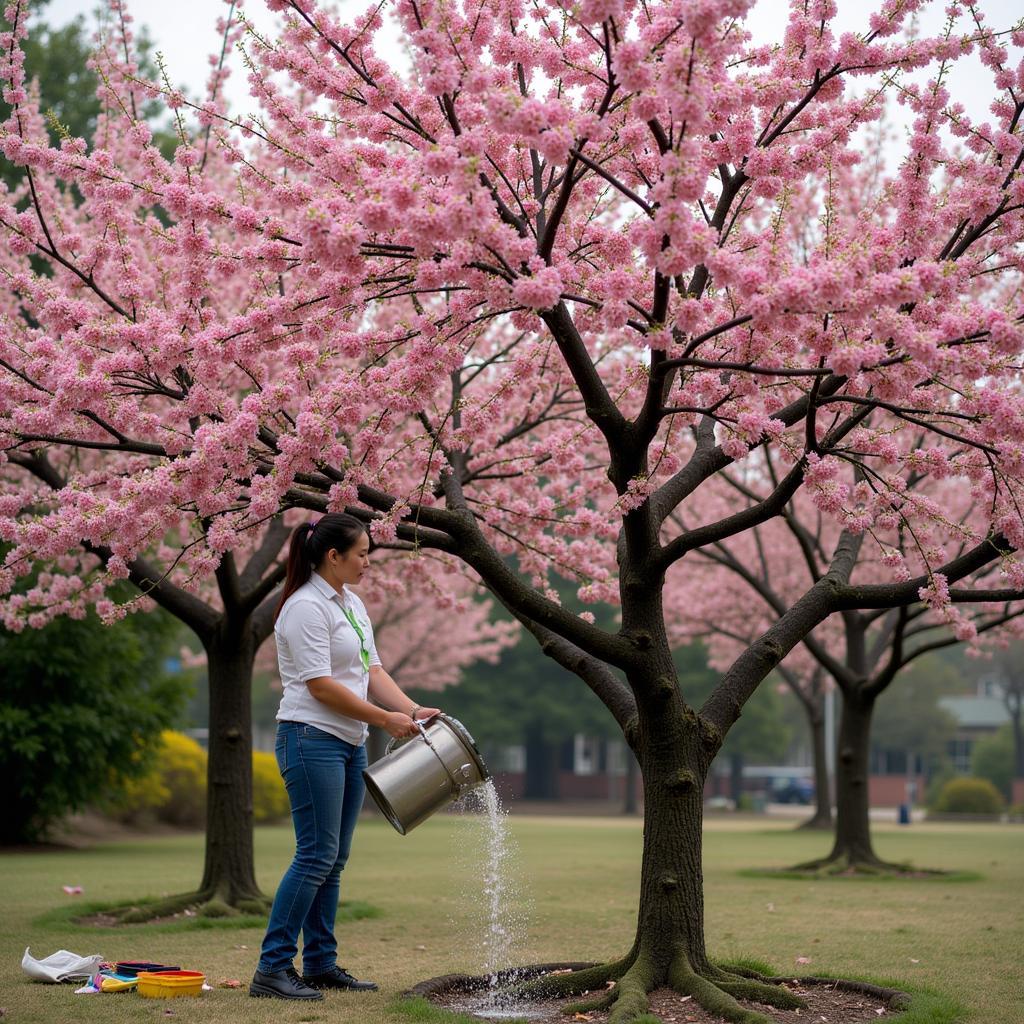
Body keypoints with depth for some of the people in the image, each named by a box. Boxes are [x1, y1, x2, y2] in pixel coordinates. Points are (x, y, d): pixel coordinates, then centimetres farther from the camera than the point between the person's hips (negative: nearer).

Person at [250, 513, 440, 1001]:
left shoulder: (352, 604, 15)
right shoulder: (306, 607, -14)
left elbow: (372, 672, 13)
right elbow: (320, 686, -18)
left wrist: (413, 710, -1)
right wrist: (386, 719, -15)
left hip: (349, 744, 9)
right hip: (312, 740, -9)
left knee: (333, 858, 10)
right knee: (316, 855, -11)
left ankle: (320, 964, 16)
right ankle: (272, 968, -7)